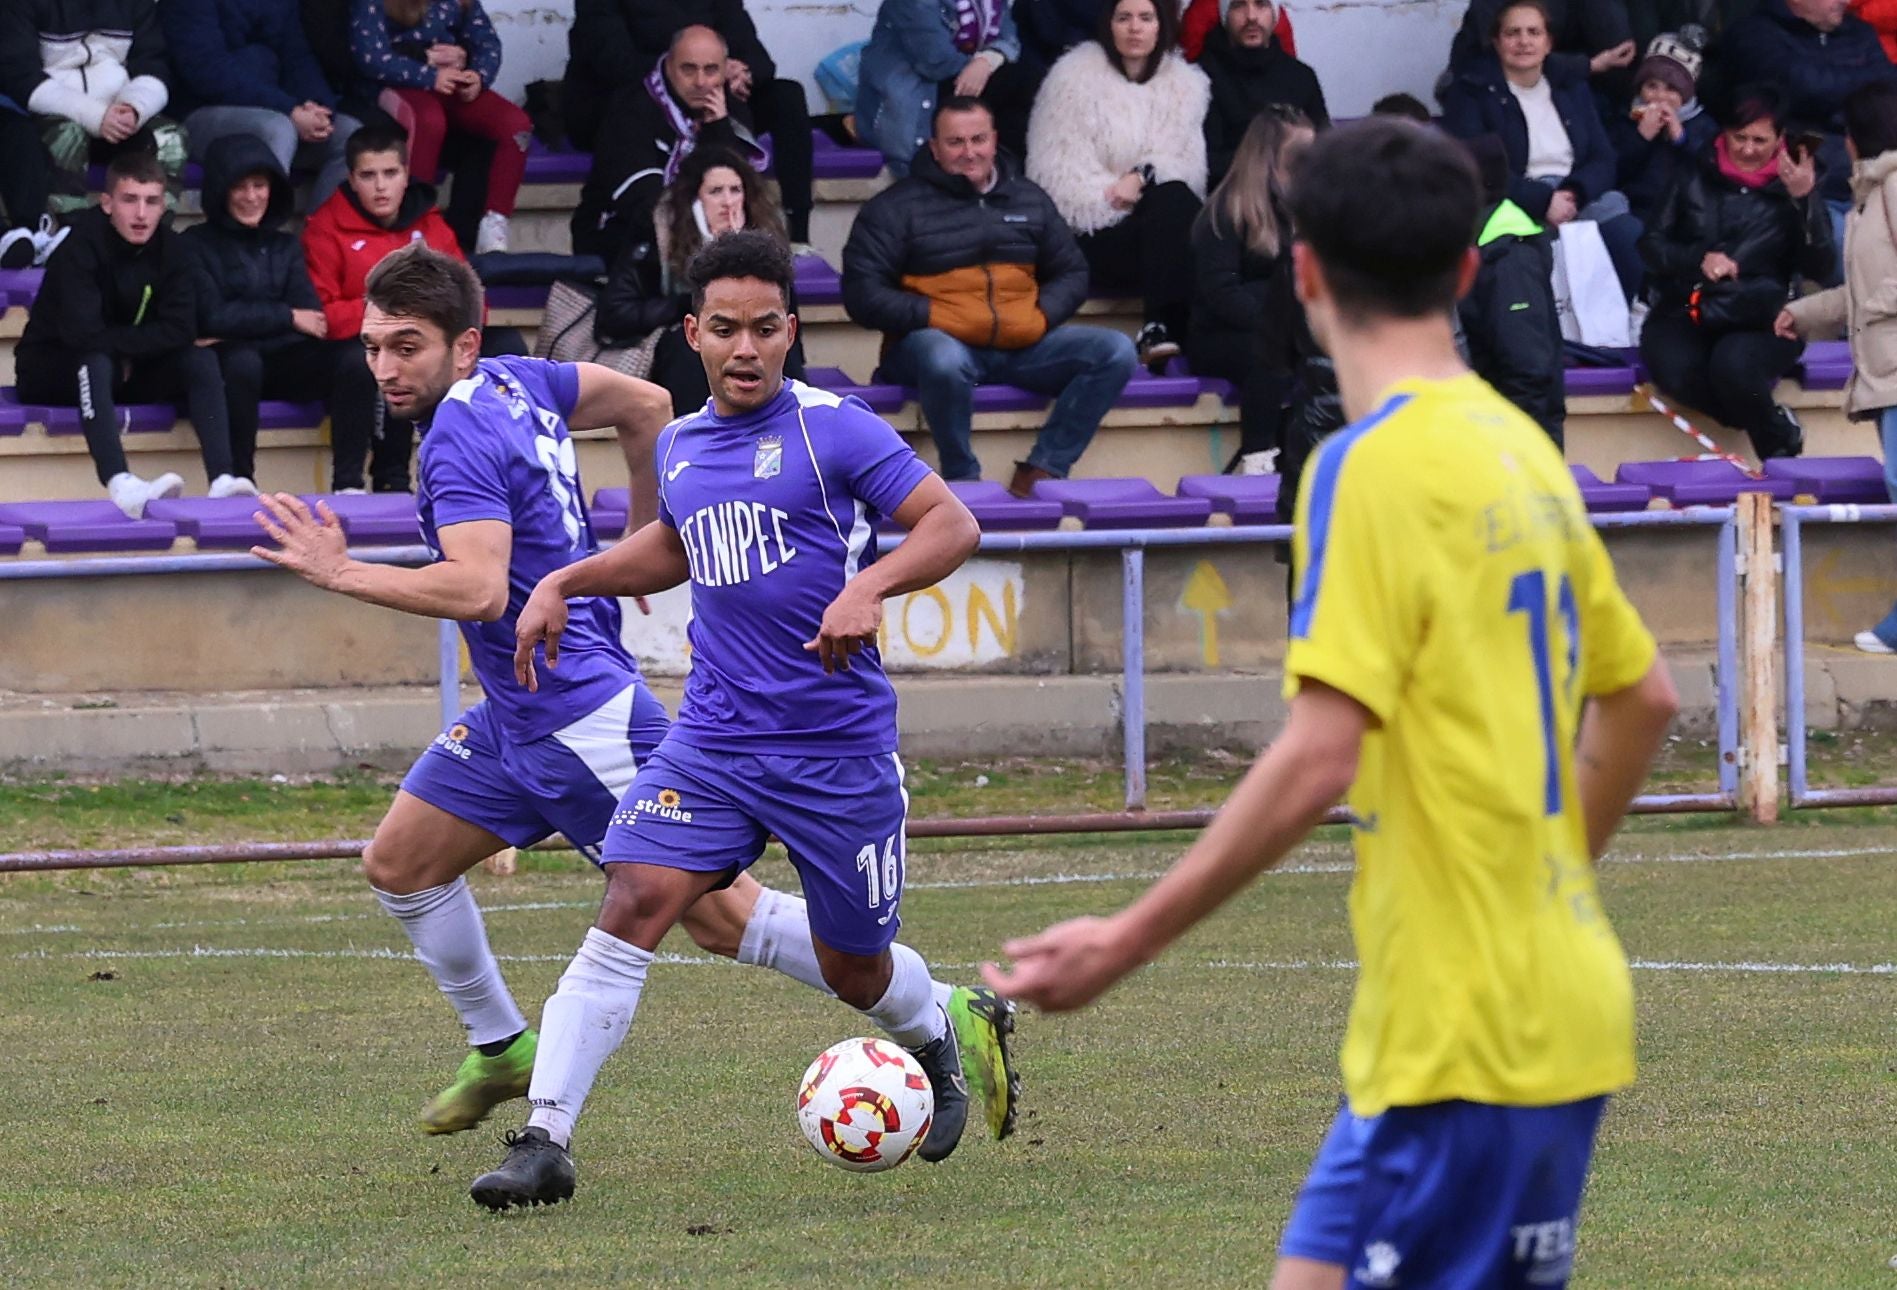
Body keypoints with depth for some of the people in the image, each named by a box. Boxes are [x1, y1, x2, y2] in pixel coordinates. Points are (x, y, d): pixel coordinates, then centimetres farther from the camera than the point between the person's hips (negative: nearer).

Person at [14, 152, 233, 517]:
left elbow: (181, 330, -14)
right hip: (51, 372, -6)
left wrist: (118, 345, -20)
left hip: (125, 374, 6)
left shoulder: (172, 250, -5)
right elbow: (81, 333, -31)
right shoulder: (81, 245, -22)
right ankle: (120, 485, -57)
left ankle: (221, 480, -33)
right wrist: (135, 342, -18)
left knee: (201, 360, -16)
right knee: (96, 362, -38)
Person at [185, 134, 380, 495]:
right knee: (243, 359, -40)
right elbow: (213, 317, -6)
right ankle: (239, 476, -29)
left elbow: (312, 314, 7)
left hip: (286, 363, 4)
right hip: (229, 357, -4)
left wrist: (254, 319, -12)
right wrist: (287, 317, -4)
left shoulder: (285, 246, 22)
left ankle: (348, 481, -25)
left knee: (355, 357, -24)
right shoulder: (197, 245, 8)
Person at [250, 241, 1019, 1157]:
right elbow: (646, 406, 19)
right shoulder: (515, 382, 5)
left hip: (582, 721, -10)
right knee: (398, 864, 13)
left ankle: (951, 1019, 0)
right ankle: (500, 1048, 26)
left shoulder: (461, 439, -22)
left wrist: (343, 575, -32)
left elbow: (479, 589, -35)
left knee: (720, 917, -4)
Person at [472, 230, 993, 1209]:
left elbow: (952, 525, -13)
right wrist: (565, 584, 22)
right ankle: (544, 1141, -19)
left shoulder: (830, 429, -9)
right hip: (712, 739, 4)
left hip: (840, 749, -4)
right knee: (631, 907, -17)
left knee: (854, 972, 10)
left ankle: (937, 1044, 47)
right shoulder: (679, 447, 10)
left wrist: (870, 586, -29)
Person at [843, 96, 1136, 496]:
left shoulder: (1029, 200, 18)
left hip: (1022, 343, 4)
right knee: (945, 362, -42)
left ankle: (1041, 472, -19)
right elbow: (862, 295, -3)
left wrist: (1041, 317, -1)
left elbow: (1071, 273, 21)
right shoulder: (896, 208, 4)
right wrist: (935, 316, -15)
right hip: (939, 339, -4)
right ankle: (962, 478, -21)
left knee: (1116, 351, -18)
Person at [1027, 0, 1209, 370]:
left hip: (1156, 218, 3)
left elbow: (1188, 164, 2)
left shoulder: (1185, 83, 11)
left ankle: (1158, 330, -42)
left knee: (1176, 200, -31)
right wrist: (1113, 198, -17)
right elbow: (1058, 173, -6)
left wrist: (1143, 177, -19)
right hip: (1093, 235, -3)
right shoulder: (1075, 76, 0)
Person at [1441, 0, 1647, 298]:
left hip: (1582, 198, 4)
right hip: (1517, 207, -4)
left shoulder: (1572, 86, 17)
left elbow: (1602, 159, 11)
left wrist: (1573, 193, -12)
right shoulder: (1471, 93, 3)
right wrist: (1542, 200, -18)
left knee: (1625, 234, -27)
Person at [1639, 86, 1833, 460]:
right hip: (1686, 314, 2)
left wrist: (1804, 202, -15)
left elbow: (1820, 267, -2)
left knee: (1733, 363, -35)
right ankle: (1779, 428, -12)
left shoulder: (1789, 187, 9)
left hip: (1761, 321, -2)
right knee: (1676, 369, -32)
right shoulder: (1696, 181, 13)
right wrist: (1699, 260, -9)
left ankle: (1776, 444, -6)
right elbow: (1653, 245, 11)